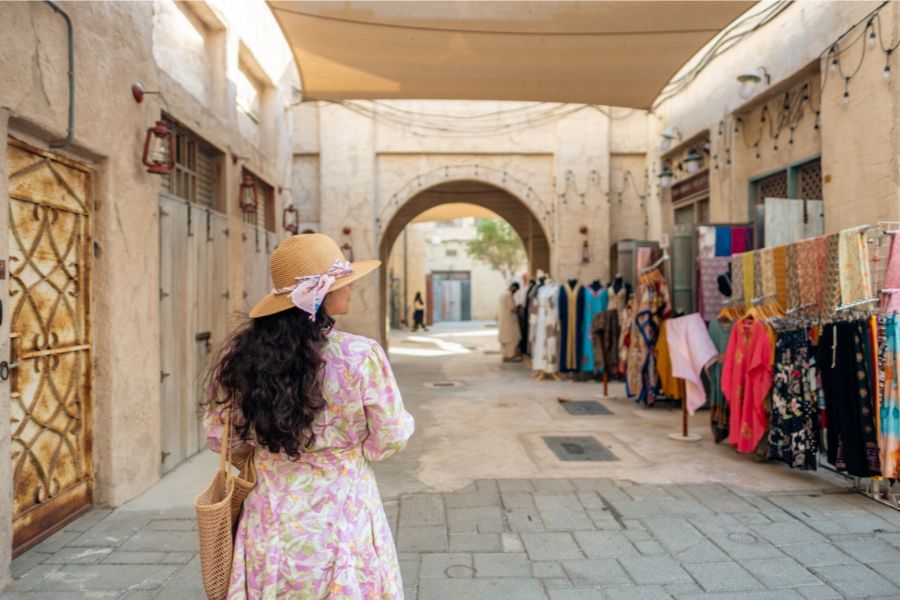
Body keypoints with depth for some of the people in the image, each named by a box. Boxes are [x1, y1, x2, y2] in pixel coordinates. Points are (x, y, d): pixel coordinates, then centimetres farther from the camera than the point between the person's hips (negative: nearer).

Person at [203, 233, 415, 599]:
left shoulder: (243, 354, -8)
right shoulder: (361, 356, -19)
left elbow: (221, 438, 2)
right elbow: (390, 440, -9)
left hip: (271, 524, 3)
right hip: (343, 521, -3)